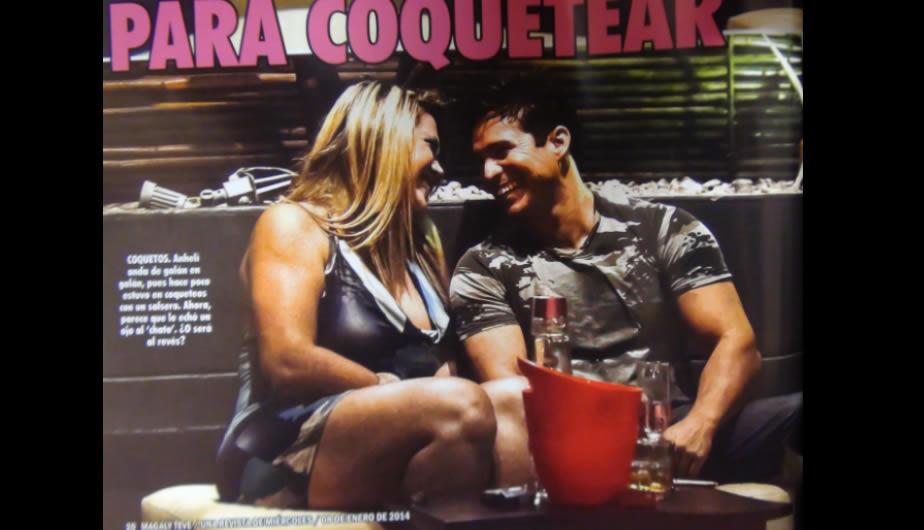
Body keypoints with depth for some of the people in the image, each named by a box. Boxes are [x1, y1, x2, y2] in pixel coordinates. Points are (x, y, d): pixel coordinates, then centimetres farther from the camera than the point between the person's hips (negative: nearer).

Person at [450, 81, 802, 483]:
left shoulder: (665, 230, 10)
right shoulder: (483, 269, 10)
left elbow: (736, 343, 2)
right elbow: (507, 385, -3)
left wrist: (697, 427, -19)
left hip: (671, 431, 1)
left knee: (794, 415, -29)